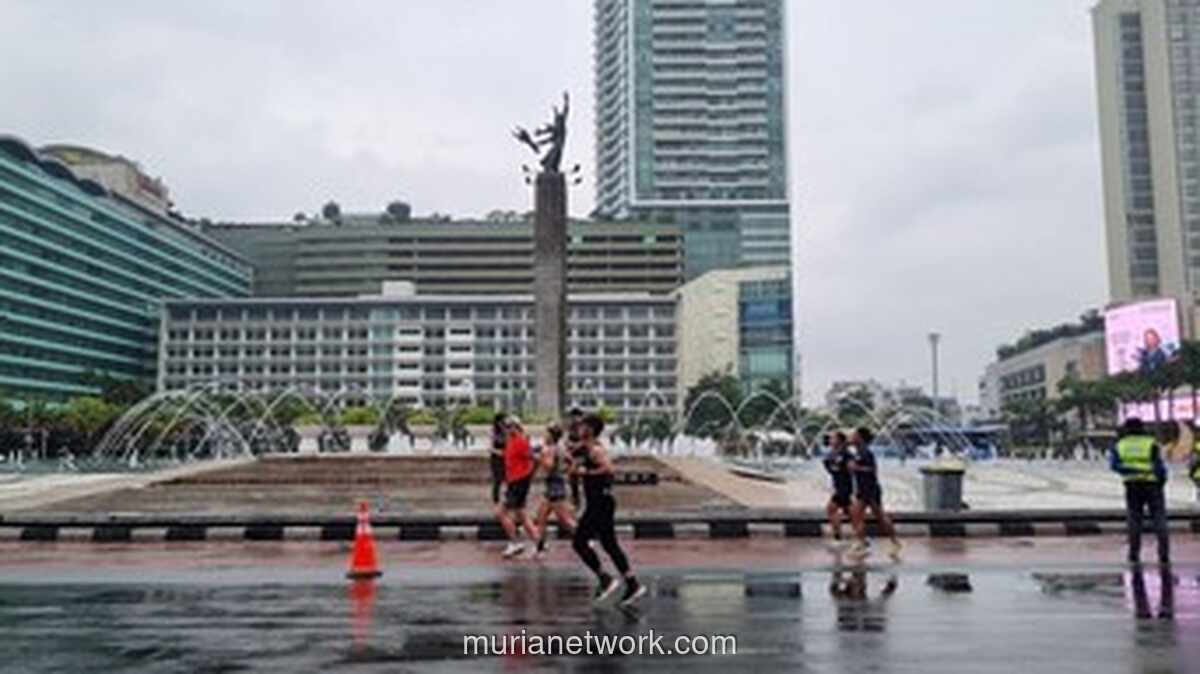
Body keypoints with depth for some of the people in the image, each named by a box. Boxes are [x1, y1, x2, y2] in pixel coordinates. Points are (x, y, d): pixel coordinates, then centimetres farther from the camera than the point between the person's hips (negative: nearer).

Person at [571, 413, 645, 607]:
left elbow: (608, 468, -31)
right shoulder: (592, 449, 14)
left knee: (579, 543, -5)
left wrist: (587, 472, -21)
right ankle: (633, 585, 15)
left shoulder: (595, 450, -16)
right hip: (598, 503, 10)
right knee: (610, 545, 13)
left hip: (600, 504, -10)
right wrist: (581, 466, 17)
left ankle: (605, 580, -1)